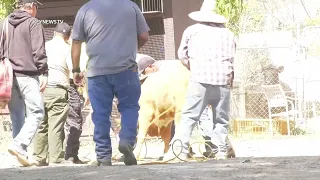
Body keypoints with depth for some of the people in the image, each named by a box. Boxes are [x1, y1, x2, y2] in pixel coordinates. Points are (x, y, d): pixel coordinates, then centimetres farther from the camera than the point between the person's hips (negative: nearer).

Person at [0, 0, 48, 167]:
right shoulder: (33, 23, -2)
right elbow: (39, 51, -9)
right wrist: (43, 73, -8)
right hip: (27, 75, -6)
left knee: (17, 115, 9)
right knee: (36, 112, -5)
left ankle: (21, 153, 6)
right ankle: (19, 145, -23)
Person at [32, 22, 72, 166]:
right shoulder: (67, 49, 1)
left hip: (40, 89, 4)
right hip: (57, 89, -4)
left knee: (41, 125, 11)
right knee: (56, 127, -6)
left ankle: (39, 158, 13)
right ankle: (55, 159, -8)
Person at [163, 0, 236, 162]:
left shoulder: (192, 30, 13)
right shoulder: (228, 33, 20)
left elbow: (182, 55, 18)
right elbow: (232, 58, 17)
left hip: (200, 79, -2)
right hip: (223, 80, 2)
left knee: (189, 116, -2)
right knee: (221, 118, 9)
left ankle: (180, 149, -12)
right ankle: (221, 151, 4)